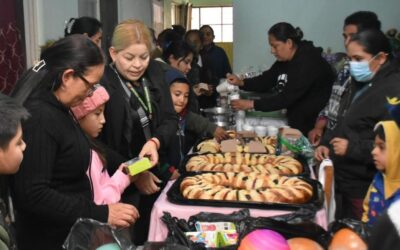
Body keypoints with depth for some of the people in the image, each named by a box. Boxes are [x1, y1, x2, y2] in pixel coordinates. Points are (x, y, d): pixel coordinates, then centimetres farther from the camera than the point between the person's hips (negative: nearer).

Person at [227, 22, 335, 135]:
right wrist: (241, 82, -10)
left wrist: (252, 104, -26)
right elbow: (266, 80, 7)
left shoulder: (307, 63, -24)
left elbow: (287, 98, -27)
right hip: (296, 120, 8)